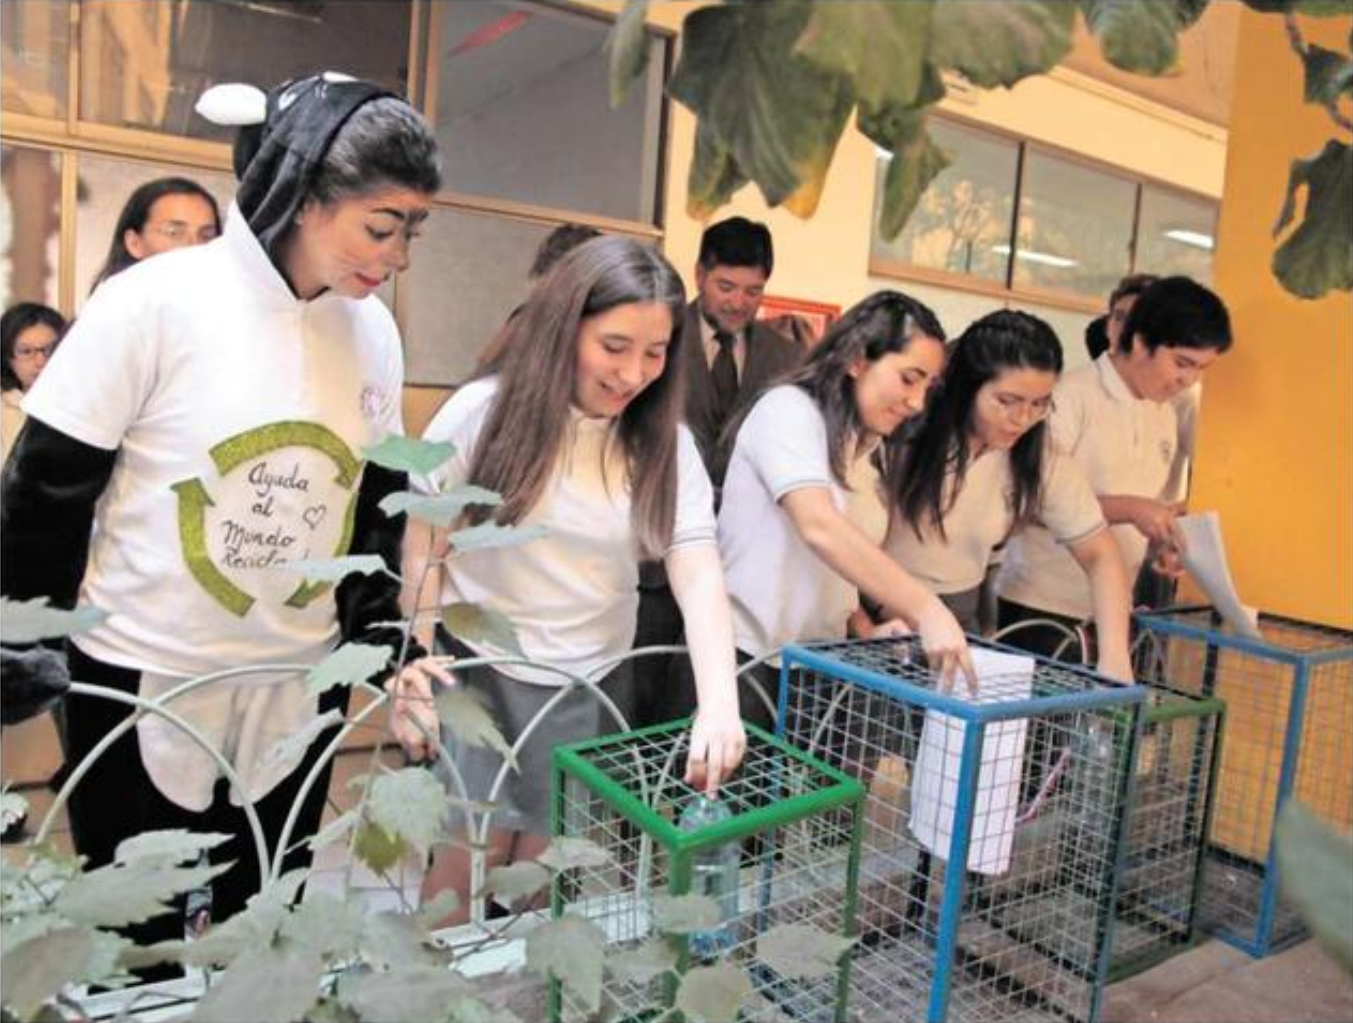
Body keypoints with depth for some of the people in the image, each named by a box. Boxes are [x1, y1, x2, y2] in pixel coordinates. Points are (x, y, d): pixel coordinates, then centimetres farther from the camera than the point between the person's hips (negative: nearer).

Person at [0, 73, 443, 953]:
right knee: (137, 942, 15)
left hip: (299, 688, 4)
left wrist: (381, 642, 4)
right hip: (145, 680, -3)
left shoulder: (374, 330, -1)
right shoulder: (154, 302, -15)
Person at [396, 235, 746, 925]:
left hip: (593, 686, 2)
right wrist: (417, 682, -4)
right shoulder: (484, 413, -10)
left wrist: (719, 701, -28)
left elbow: (698, 572, -14)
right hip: (480, 673, -2)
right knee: (469, 861, -1)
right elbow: (424, 552, -3)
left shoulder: (664, 442, -5)